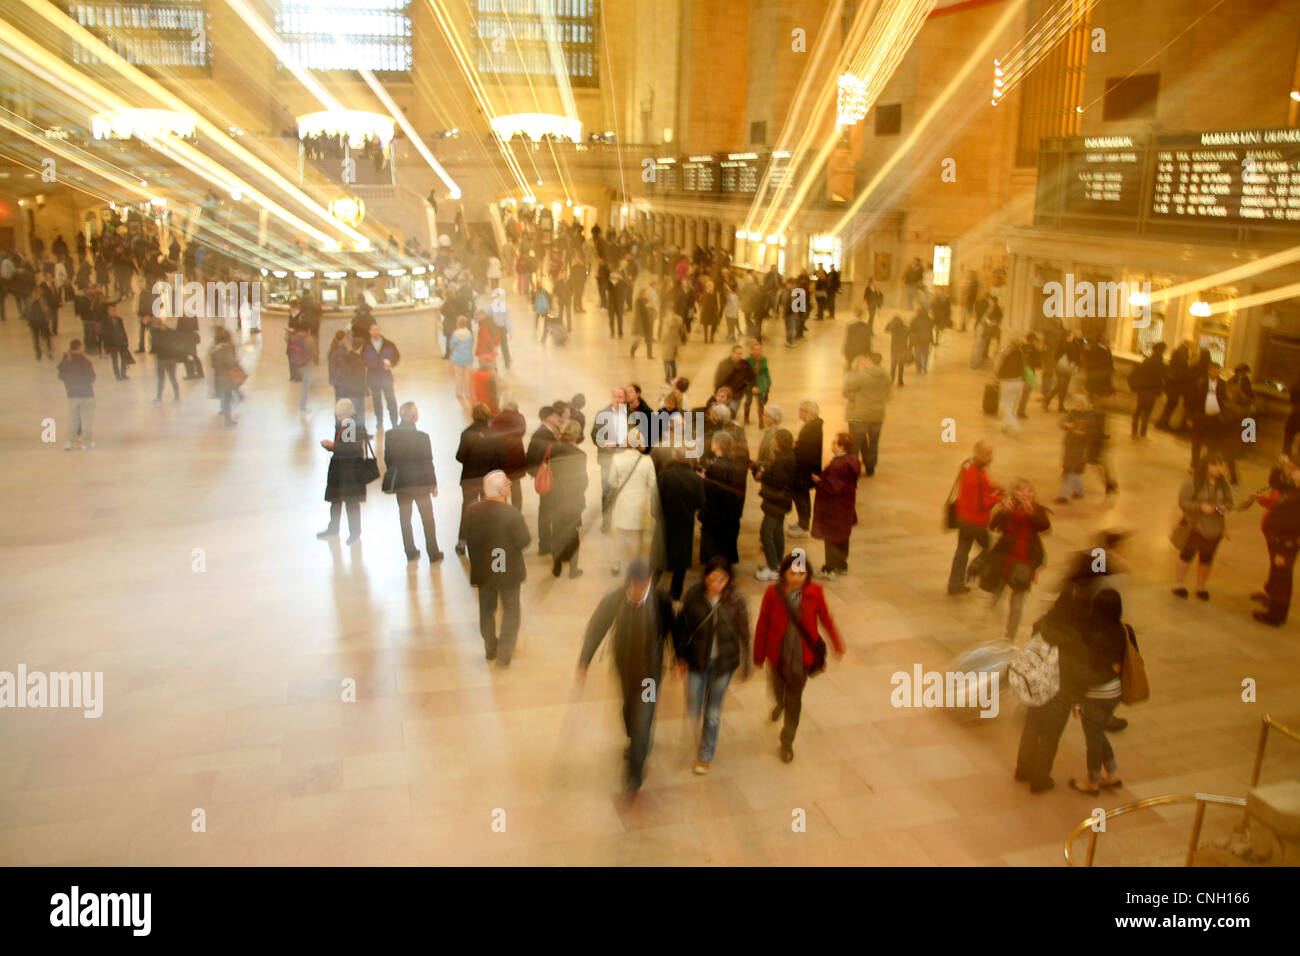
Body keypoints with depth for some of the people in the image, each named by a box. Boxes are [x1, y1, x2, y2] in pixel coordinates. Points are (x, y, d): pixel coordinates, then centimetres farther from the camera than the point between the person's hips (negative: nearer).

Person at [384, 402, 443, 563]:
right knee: (428, 519, 10)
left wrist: (394, 478, 14)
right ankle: (433, 554, 13)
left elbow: (387, 460, 0)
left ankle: (411, 552, 20)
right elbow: (428, 463, -10)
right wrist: (434, 485, 0)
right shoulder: (422, 437, -15)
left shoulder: (390, 436, -6)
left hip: (400, 483, 3)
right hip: (421, 483, -2)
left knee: (405, 519, 15)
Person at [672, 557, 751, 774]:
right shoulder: (693, 596, -15)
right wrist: (681, 658, 0)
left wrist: (745, 666, 1)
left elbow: (744, 635, -5)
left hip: (724, 662, 0)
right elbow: (681, 627, -3)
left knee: (713, 712, 13)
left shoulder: (735, 601, -15)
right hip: (697, 660, 1)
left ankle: (706, 756, 35)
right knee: (694, 709, 9)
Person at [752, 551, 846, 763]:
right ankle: (781, 704, 62)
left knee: (794, 699, 7)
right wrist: (759, 655, -3)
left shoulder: (815, 592, -15)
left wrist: (837, 644, 11)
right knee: (779, 690, 23)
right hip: (777, 653, 1)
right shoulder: (773, 592, -17)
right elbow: (762, 624, -8)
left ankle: (787, 742, 28)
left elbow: (825, 618, 2)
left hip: (801, 656, -1)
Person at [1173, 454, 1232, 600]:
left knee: (1206, 559, 11)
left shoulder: (1224, 485, -1)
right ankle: (1178, 584, 23)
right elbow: (1183, 502, -15)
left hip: (1214, 528, 4)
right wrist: (1201, 507, -27)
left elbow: (1229, 501, 9)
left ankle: (1200, 587, 28)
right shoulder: (1192, 482, -15)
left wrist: (1225, 507, -14)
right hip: (1194, 526, -4)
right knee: (1187, 555, 8)